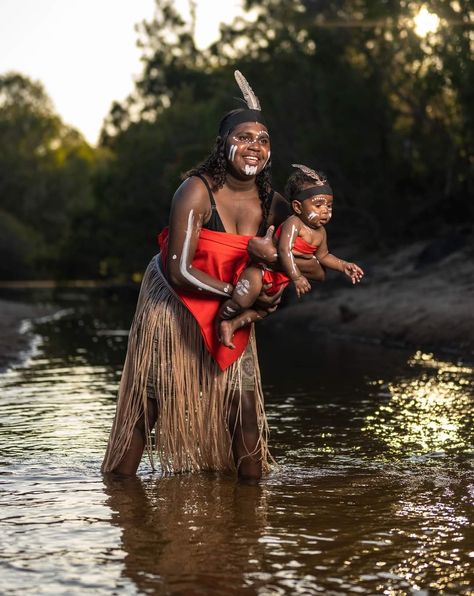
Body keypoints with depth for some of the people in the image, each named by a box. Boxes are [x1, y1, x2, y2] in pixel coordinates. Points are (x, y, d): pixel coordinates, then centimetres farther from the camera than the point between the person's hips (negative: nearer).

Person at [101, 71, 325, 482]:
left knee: (243, 400, -3)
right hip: (173, 305, -4)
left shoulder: (272, 203, -9)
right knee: (148, 401, 1)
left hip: (230, 312, 4)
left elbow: (317, 269, -7)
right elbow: (179, 272, -28)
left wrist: (273, 256, -28)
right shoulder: (197, 191, -24)